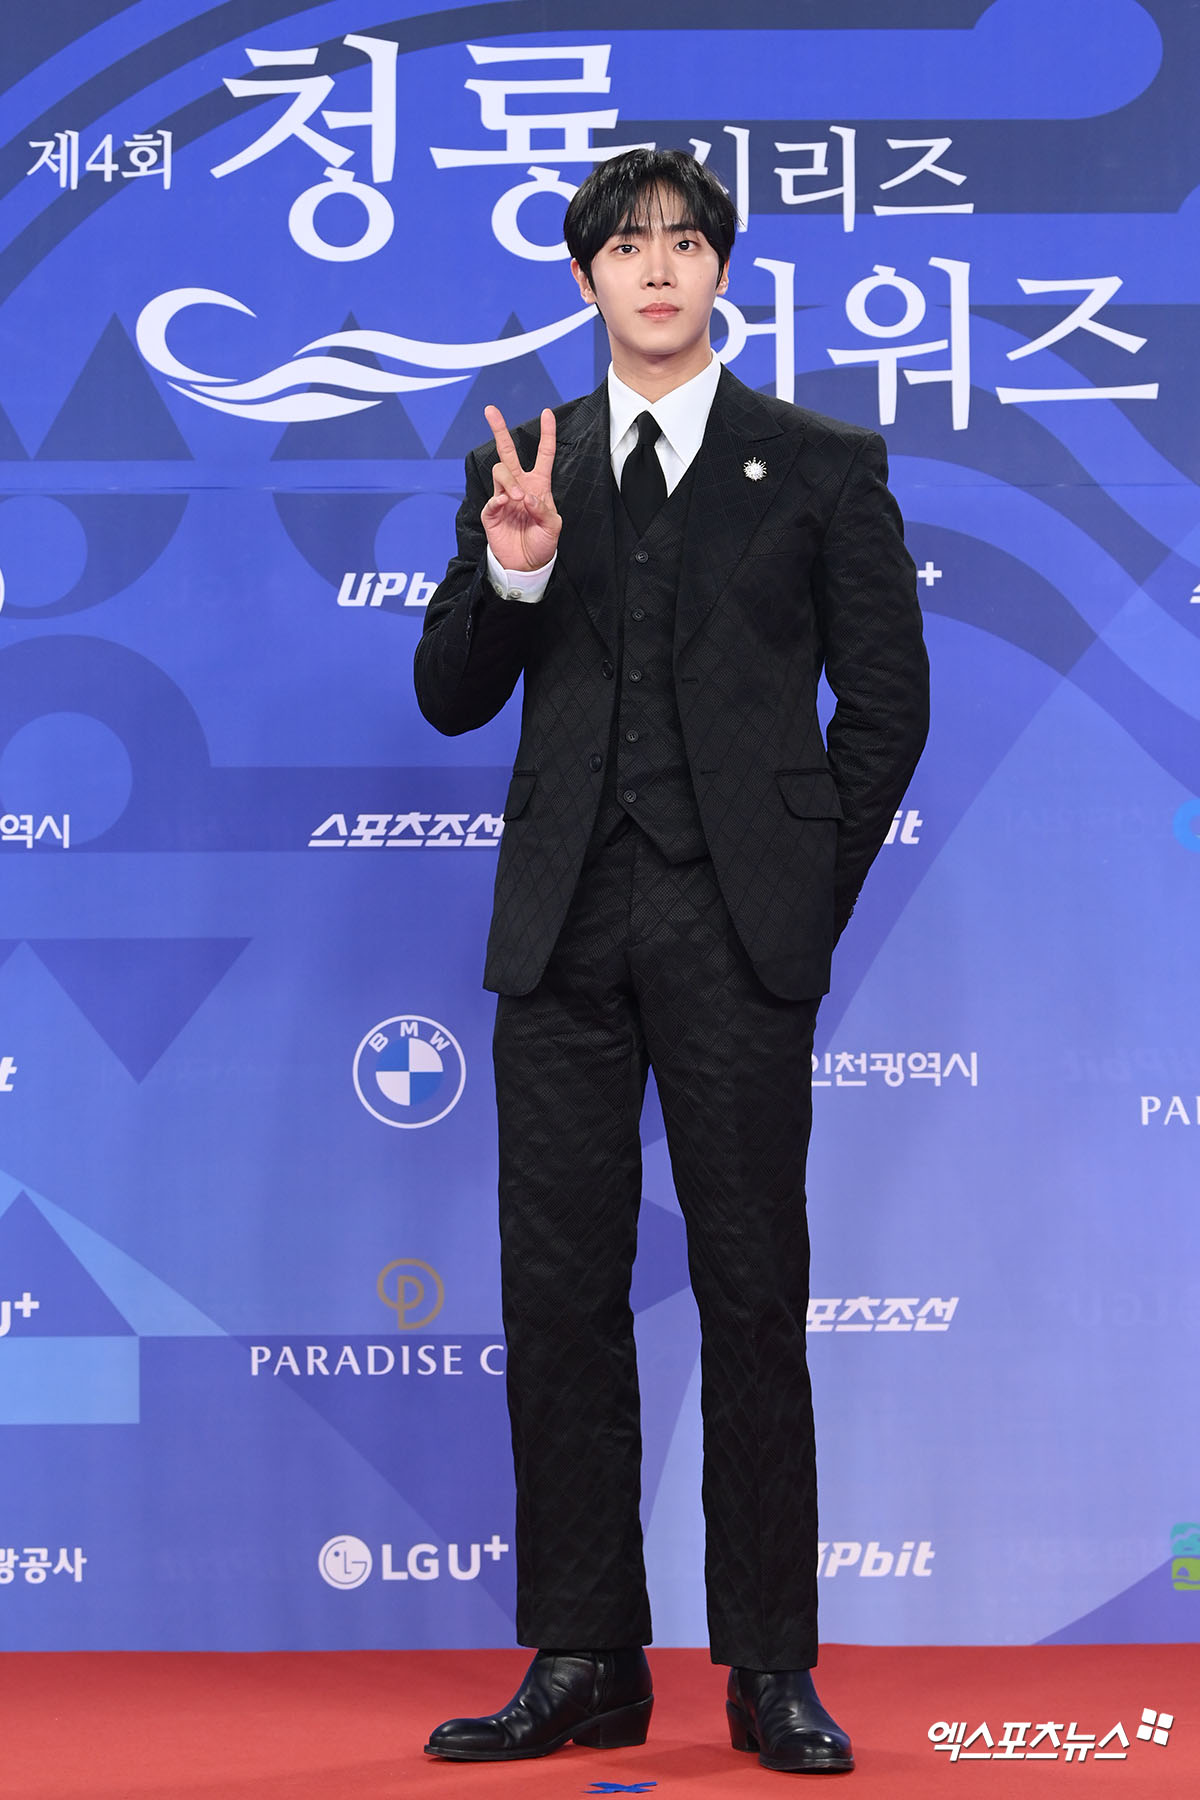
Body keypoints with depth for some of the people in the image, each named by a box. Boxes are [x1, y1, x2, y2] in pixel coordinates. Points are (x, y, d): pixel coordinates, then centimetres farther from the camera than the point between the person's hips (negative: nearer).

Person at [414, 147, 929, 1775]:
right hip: (566, 927, 3)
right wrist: (511, 572, -9)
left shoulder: (824, 465, 6)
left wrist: (813, 893, -2)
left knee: (754, 1291, 1)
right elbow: (452, 699, 9)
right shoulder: (522, 468, 12)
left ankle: (772, 1667, 9)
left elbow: (887, 696, 5)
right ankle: (584, 1662, 12)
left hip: (739, 927, -2)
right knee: (560, 1290, 3)